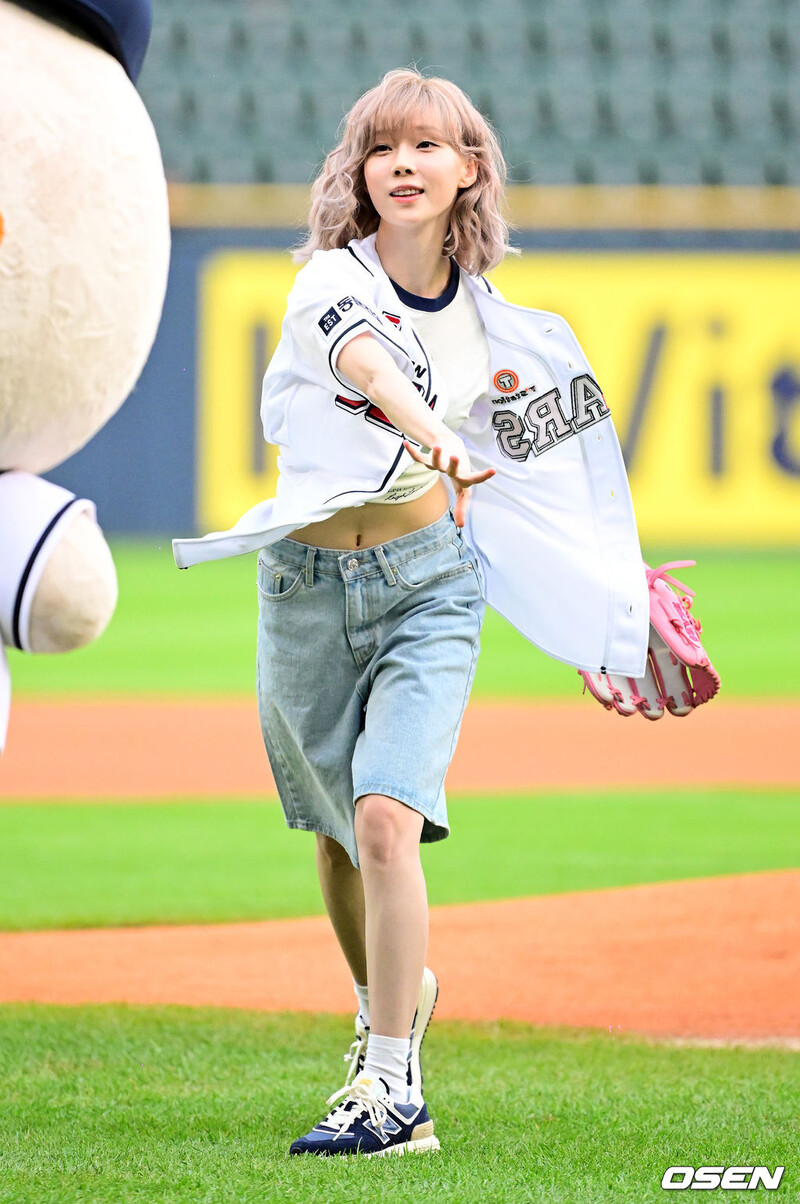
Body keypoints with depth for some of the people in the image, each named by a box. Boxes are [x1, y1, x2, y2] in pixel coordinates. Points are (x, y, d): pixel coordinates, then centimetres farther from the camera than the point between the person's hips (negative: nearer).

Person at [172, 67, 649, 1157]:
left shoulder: (487, 317, 0)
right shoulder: (332, 280, -15)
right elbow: (367, 364, -38)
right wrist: (432, 437, -57)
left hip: (428, 583, 0)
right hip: (308, 585, 0)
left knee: (386, 817, -18)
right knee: (336, 832, 15)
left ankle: (393, 1090, -18)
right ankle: (390, 1000, 44)